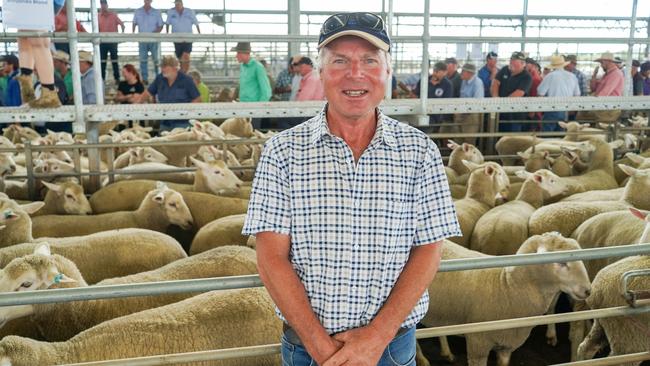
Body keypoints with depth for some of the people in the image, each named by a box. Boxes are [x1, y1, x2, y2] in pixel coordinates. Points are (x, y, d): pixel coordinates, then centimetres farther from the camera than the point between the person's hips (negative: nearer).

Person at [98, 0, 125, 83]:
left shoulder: (113, 15, -2)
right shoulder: (98, 16, 4)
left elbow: (122, 24, 0)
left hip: (113, 41, -2)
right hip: (102, 42, 2)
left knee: (114, 61, 2)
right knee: (102, 61, 5)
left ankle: (117, 78, 8)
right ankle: (102, 78, 12)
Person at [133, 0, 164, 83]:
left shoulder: (156, 12, 2)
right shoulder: (137, 12, 7)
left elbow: (160, 25, 1)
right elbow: (134, 23, 13)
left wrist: (155, 33, -14)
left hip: (154, 40, -1)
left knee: (156, 59, 2)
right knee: (143, 60, 2)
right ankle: (144, 78, 7)